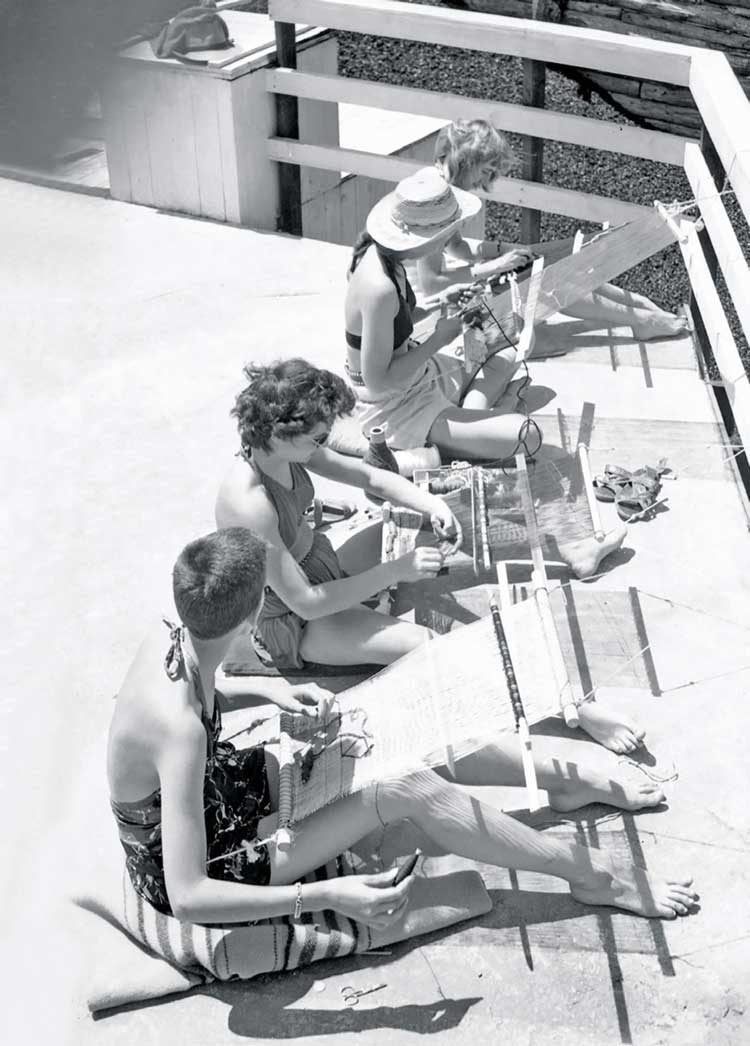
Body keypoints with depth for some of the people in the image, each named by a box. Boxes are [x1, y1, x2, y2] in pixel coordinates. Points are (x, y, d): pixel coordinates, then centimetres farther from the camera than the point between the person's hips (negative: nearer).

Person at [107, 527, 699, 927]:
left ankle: (567, 777, 15)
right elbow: (187, 896, -39)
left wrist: (273, 694, -3)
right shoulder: (181, 728, -40)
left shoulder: (170, 637, -16)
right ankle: (596, 876, -6)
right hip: (206, 863, -8)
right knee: (408, 787, -21)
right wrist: (328, 896, -42)